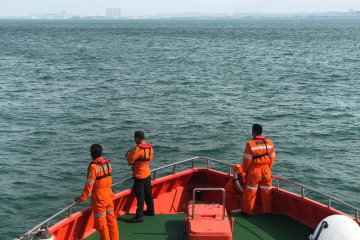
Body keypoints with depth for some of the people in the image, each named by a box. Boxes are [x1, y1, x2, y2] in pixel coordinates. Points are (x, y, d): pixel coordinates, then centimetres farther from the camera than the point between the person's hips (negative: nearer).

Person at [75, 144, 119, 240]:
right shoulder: (108, 163, 1)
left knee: (101, 222, 5)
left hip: (99, 197, -7)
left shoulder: (93, 166, -18)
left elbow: (89, 184, -16)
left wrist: (82, 197, -7)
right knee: (111, 219, 15)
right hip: (109, 195, 7)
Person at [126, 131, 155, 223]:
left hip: (139, 176, -8)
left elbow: (130, 161, -19)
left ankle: (139, 216, 1)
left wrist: (129, 153, 1)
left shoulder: (138, 149, -22)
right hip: (147, 174, 8)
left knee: (140, 196, -4)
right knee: (148, 194, 20)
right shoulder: (150, 147, 2)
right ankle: (150, 211, 33)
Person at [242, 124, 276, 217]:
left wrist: (245, 170, 5)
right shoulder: (269, 142, -2)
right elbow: (272, 157, 5)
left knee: (250, 192, 8)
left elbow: (247, 160, -11)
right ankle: (267, 211, 20)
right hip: (266, 171, 3)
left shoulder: (250, 144, -15)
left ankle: (248, 211, 17)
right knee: (266, 192, 13)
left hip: (254, 172, -3)